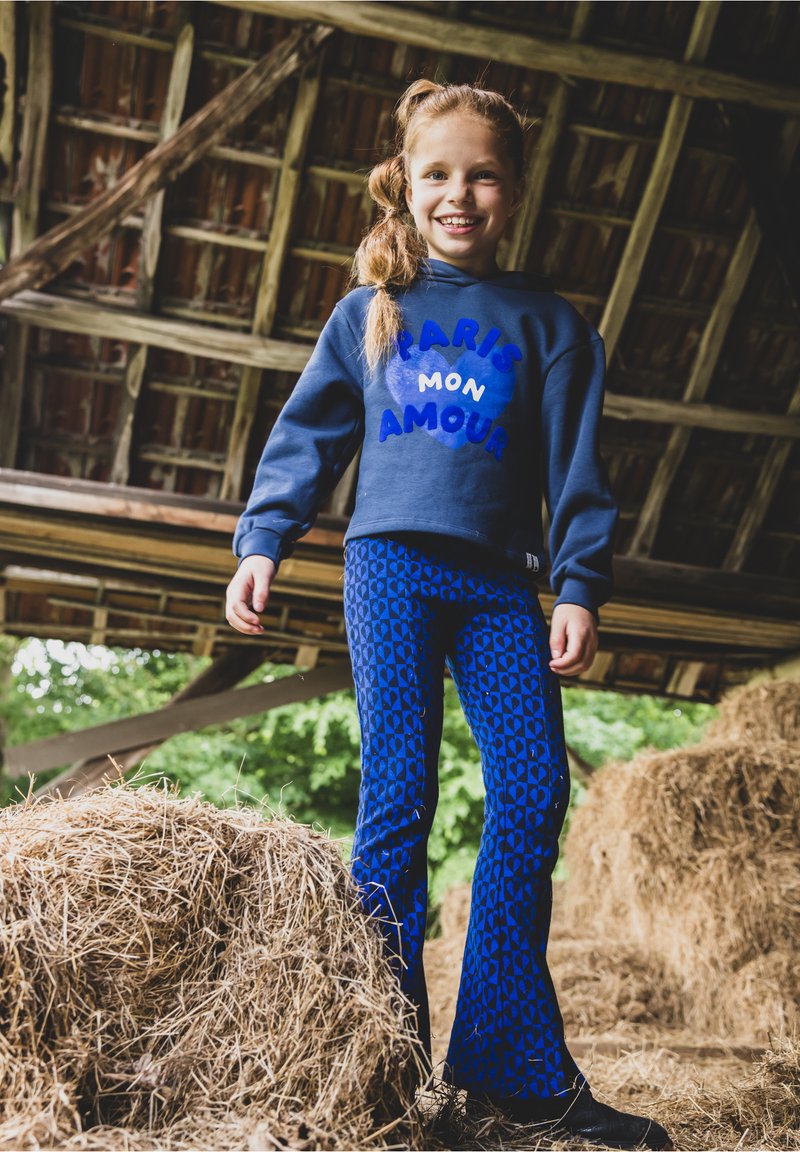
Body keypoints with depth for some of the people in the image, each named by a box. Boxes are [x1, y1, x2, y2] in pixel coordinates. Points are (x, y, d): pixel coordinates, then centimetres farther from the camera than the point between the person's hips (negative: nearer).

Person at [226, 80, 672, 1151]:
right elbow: (307, 433, 15)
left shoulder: (547, 321, 13)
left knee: (532, 794, -7)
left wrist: (578, 588, -1)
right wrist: (262, 542, 6)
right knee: (397, 799, -5)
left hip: (501, 582, 1)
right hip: (390, 562, 0)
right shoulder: (368, 311, 15)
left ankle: (517, 1065, 4)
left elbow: (575, 468, 9)